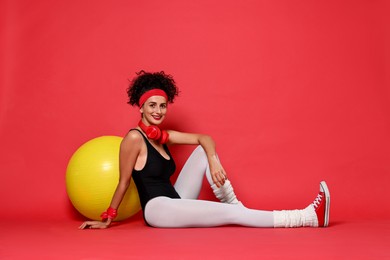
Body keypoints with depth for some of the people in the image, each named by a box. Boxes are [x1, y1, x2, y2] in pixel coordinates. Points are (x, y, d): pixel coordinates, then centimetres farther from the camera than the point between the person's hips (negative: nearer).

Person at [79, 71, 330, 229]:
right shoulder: (134, 138, -12)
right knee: (230, 215, -20)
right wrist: (107, 220, -3)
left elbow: (204, 138, 6)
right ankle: (309, 217, -25)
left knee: (204, 150, 0)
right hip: (157, 209, -8)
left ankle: (233, 203, -5)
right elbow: (123, 183, -8)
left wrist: (213, 161, -14)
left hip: (175, 202, 8)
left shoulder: (164, 136, 11)